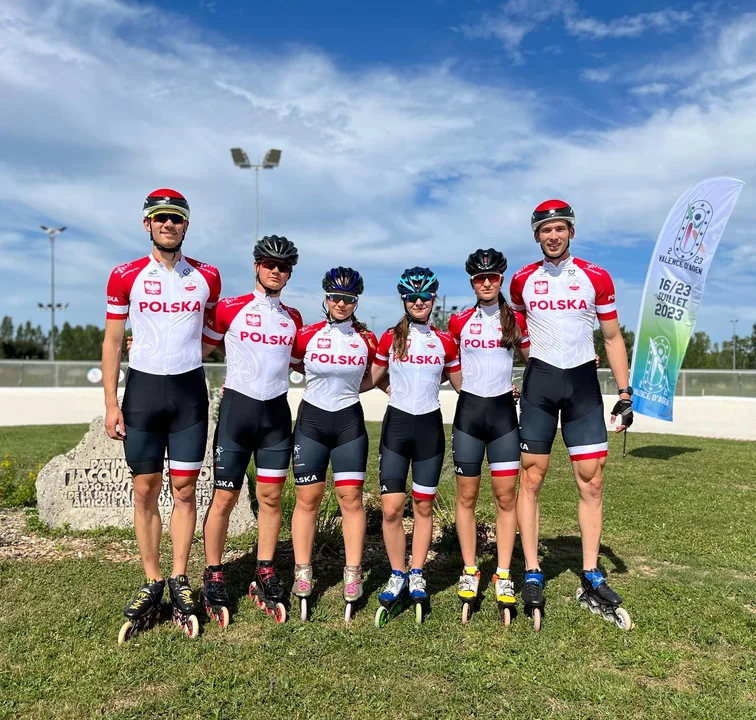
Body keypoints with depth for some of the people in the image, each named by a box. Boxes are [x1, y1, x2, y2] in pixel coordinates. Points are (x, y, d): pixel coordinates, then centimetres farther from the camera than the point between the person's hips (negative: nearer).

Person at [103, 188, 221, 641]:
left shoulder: (207, 277, 3)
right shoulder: (126, 277, 0)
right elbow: (113, 341, 2)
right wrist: (111, 402, -4)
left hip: (190, 391, 1)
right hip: (142, 389, 0)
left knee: (185, 490, 4)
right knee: (146, 491, 4)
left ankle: (180, 581, 16)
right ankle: (152, 584, 16)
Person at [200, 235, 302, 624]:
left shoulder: (293, 318, 11)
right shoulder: (229, 309, -2)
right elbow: (199, 348, 3)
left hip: (276, 412, 4)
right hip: (237, 407, -3)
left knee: (271, 497, 7)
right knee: (225, 497, 0)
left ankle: (264, 575, 19)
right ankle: (213, 575, 16)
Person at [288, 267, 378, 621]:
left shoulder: (367, 340, 1)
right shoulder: (307, 335, -3)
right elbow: (292, 364, 9)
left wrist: (347, 386, 2)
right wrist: (331, 379, 0)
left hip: (349, 422, 1)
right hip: (311, 421, 0)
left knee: (351, 497, 0)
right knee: (307, 498, 3)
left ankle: (353, 575, 10)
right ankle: (302, 574, 13)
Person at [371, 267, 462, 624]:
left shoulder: (445, 342, 4)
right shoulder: (390, 338, 2)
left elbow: (463, 386, 10)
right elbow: (372, 380, 6)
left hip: (429, 426, 1)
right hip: (396, 424, -1)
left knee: (423, 506, 7)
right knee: (391, 508, -4)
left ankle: (417, 575, 21)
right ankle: (397, 575, 15)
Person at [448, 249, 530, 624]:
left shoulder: (516, 319, 4)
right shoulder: (459, 321, 3)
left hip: (503, 412, 0)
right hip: (469, 411, 0)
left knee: (506, 497, 0)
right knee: (467, 496, 5)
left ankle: (503, 576, 11)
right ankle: (469, 572, 17)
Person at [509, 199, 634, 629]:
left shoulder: (596, 278, 2)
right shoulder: (523, 281, 4)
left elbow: (613, 337, 6)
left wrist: (625, 392, 1)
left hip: (584, 383, 0)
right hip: (539, 382, 0)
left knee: (591, 481, 0)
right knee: (531, 479, -2)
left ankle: (592, 572, 12)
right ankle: (532, 573, 7)